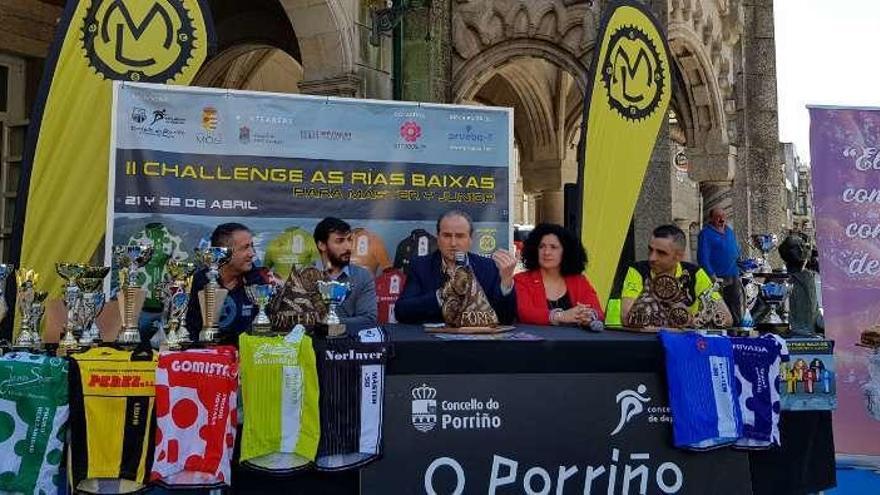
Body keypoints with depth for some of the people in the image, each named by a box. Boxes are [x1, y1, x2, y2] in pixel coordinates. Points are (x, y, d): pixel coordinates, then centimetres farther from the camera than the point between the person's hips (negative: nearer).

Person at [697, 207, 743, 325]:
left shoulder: (729, 231, 15)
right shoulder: (706, 233, -6)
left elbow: (737, 251, 24)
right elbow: (703, 257, -14)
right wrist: (712, 276, -21)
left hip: (733, 278, 7)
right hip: (717, 279, -7)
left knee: (736, 309, 12)